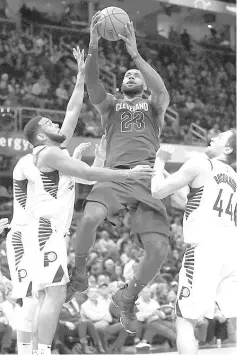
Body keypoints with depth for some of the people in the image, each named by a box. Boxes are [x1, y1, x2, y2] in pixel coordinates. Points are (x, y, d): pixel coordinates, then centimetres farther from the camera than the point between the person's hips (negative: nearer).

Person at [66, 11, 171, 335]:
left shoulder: (153, 106, 22)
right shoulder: (110, 105, 24)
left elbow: (162, 91, -3)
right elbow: (92, 85, 2)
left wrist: (135, 54, -11)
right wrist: (93, 47, -13)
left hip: (148, 177, 1)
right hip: (115, 174, 0)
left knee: (158, 250, -15)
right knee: (90, 218, -33)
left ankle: (127, 297, 13)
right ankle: (78, 276, -7)